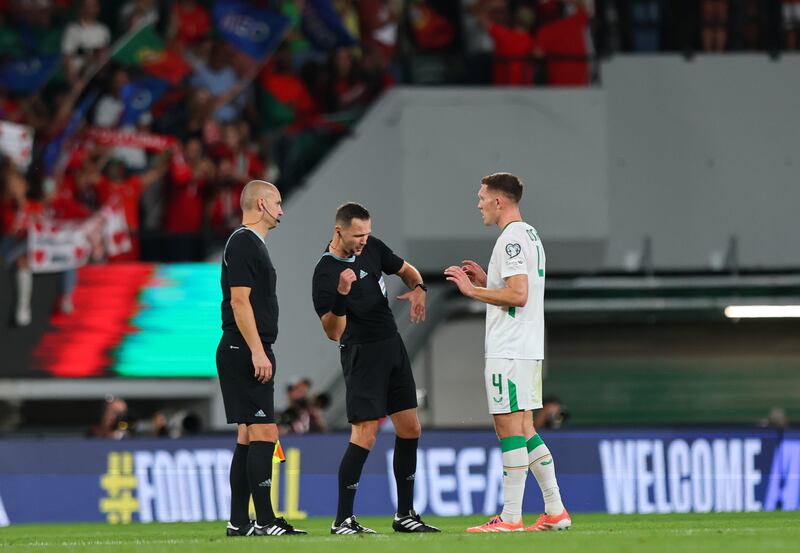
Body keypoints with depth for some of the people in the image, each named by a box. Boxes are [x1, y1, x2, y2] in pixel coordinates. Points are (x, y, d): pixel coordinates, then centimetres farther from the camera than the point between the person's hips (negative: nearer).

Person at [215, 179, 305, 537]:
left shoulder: (252, 244, 20)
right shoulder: (243, 243, -11)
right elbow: (239, 300, -18)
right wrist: (257, 351, -22)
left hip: (249, 355, 11)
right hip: (245, 353, -11)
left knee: (248, 436, 10)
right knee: (263, 433, -12)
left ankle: (238, 522, 12)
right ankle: (264, 521, -14)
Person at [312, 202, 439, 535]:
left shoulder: (372, 248, 3)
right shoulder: (326, 274, -17)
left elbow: (406, 270, 20)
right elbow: (334, 333, -20)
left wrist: (418, 289, -2)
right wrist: (341, 295, -36)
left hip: (393, 346, 8)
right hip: (362, 354, -8)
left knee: (410, 430, 8)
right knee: (365, 435, -14)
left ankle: (405, 515, 17)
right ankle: (343, 520, -9)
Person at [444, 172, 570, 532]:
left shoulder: (511, 239, -14)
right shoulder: (530, 236, 18)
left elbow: (519, 295, -22)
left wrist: (473, 290, -13)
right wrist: (486, 281, 17)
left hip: (508, 352, -10)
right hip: (528, 349, 10)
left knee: (509, 428, -8)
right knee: (524, 430, 12)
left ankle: (510, 517, -7)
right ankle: (555, 512, 12)